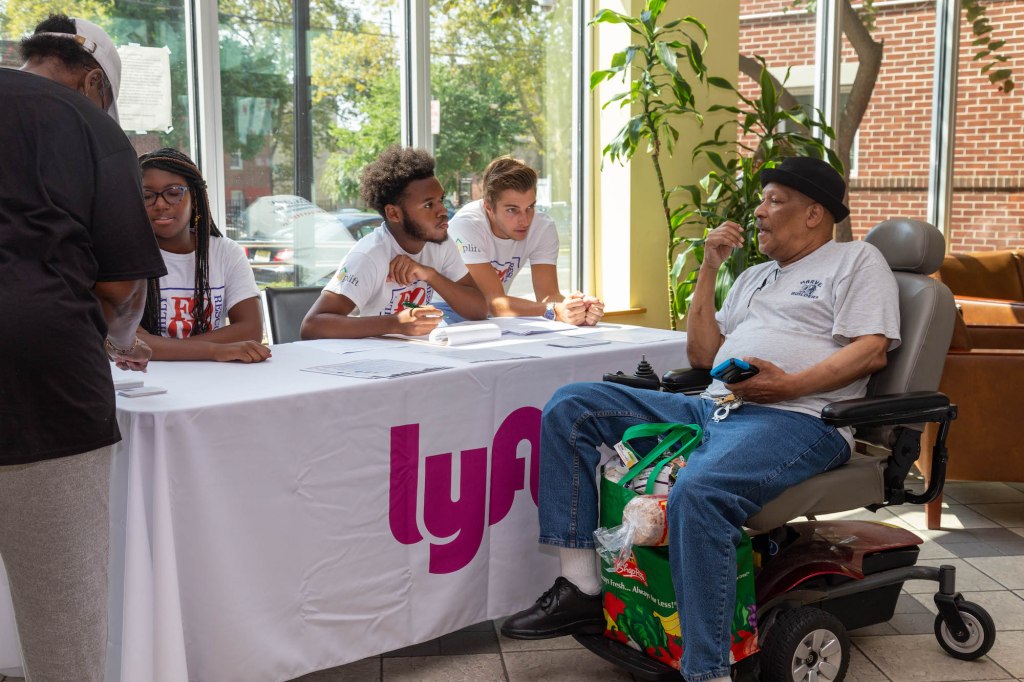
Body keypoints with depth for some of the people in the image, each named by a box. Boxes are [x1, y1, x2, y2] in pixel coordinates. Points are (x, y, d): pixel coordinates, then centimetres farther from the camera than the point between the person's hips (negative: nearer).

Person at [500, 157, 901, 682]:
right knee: (570, 406, -4)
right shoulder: (753, 277, 32)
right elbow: (702, 356, 24)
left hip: (796, 418, -8)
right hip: (713, 409, 8)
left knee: (697, 492, -40)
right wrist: (708, 270, 18)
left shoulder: (856, 260, 10)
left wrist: (788, 385, -18)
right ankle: (580, 589, -9)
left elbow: (872, 349, -5)